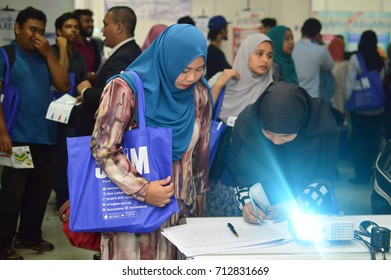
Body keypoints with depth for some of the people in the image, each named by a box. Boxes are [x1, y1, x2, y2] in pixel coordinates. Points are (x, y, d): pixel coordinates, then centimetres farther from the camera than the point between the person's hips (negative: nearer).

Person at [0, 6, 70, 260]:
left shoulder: (44, 57, 13)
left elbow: (64, 85, 3)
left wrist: (48, 54, -2)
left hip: (45, 136, 6)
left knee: (41, 189, 12)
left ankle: (29, 235, 26)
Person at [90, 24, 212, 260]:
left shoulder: (200, 94, 2)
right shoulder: (126, 89, -14)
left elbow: (200, 155, 9)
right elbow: (103, 149, -14)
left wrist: (197, 208, 12)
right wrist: (142, 189, -22)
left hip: (178, 209, 4)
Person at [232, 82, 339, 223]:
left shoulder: (323, 125, -17)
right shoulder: (245, 122, -13)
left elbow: (326, 175, -6)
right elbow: (241, 174, 0)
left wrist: (296, 206, -17)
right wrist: (246, 202, -17)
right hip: (260, 216, 0)